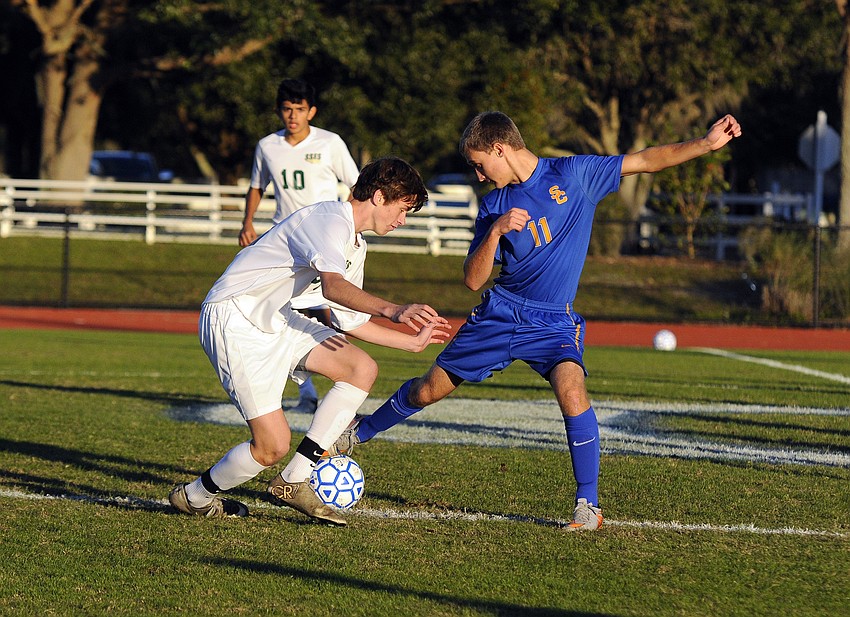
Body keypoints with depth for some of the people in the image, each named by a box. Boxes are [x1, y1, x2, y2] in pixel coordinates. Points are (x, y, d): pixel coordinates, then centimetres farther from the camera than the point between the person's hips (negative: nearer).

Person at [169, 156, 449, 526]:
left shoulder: (352, 242, 16)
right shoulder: (331, 220, -18)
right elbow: (333, 286, -38)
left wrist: (413, 341, 25)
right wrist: (392, 311, -52)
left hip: (274, 319, 10)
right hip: (234, 320, -10)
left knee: (362, 369, -1)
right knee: (273, 445, -16)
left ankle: (294, 482, 2)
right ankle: (193, 497, 11)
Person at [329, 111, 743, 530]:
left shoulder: (573, 175, -7)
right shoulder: (495, 207, 0)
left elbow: (647, 161, -6)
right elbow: (472, 280, -5)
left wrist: (708, 143, -15)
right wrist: (495, 233, -21)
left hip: (552, 323, -3)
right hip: (499, 314, 3)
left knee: (571, 389, -30)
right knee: (429, 389, 9)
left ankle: (588, 504, -19)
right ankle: (359, 433, 36)